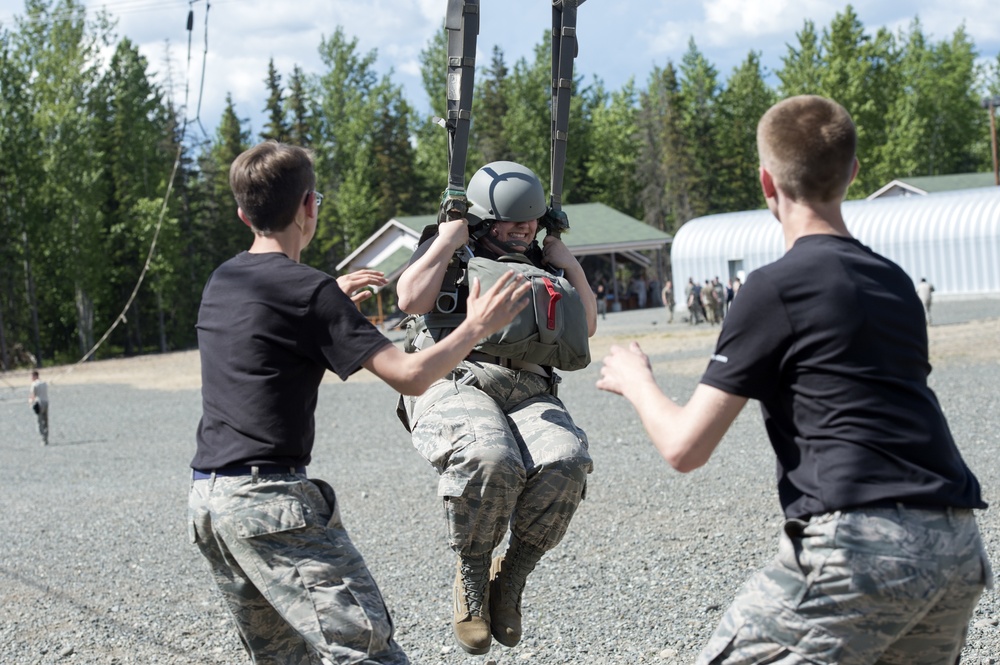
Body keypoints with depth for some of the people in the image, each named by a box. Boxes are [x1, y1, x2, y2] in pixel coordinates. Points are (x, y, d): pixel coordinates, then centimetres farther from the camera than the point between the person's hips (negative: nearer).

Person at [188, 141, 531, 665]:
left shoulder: (220, 282, 13)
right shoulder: (308, 290, -11)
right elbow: (411, 376, -13)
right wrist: (476, 327, 0)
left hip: (207, 499, 9)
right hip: (272, 502, -9)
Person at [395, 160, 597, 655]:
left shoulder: (538, 264, 27)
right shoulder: (444, 253, 14)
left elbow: (586, 327, 23)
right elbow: (412, 299, -7)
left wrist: (569, 266, 16)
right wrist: (447, 241, -1)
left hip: (530, 394, 4)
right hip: (458, 386, -4)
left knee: (566, 462, -31)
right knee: (490, 460, -39)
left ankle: (513, 574, -9)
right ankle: (471, 577, -12)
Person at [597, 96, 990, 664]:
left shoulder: (776, 287, -3)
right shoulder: (895, 281, 17)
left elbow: (685, 447, -3)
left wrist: (635, 380, 17)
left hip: (861, 542, -7)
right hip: (959, 551, 8)